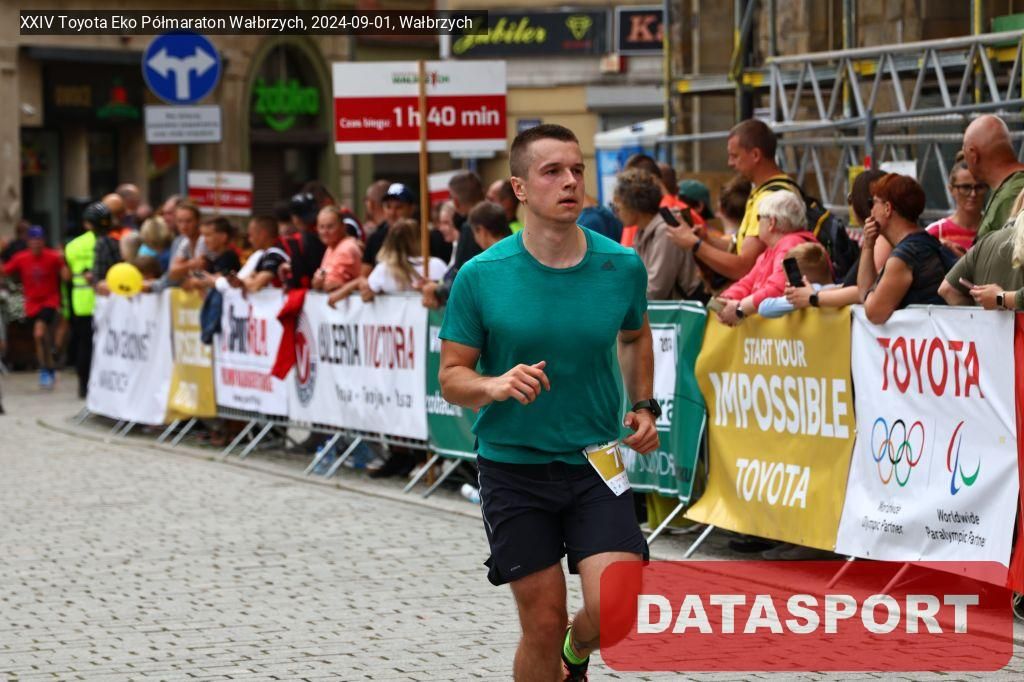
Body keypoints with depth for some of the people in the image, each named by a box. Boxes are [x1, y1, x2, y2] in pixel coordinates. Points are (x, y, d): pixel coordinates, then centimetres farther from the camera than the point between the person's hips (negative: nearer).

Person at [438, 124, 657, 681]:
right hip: (513, 468, -1)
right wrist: (496, 385, -24)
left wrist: (644, 406, 6)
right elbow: (451, 378, -4)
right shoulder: (481, 276, -10)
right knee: (544, 624, 0)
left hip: (596, 462, 1)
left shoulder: (622, 265, -3)